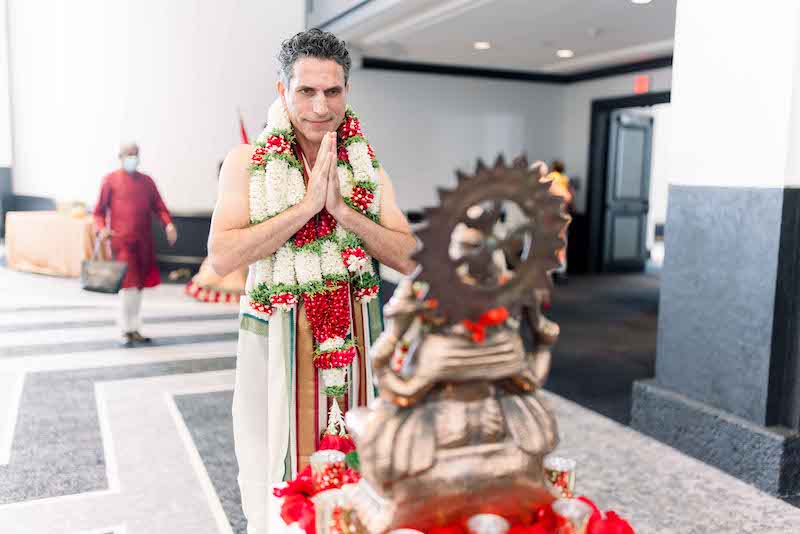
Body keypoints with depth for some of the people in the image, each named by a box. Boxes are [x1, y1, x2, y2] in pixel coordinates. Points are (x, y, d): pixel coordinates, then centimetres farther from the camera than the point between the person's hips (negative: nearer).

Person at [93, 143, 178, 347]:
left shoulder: (146, 181, 14)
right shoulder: (111, 180, 2)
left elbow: (158, 206, 10)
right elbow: (99, 211, 4)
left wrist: (168, 224, -8)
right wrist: (101, 229, -15)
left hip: (144, 242, 5)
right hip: (122, 240, -5)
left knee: (138, 286, 11)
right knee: (128, 285, -10)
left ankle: (135, 329, 22)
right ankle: (126, 331, 1)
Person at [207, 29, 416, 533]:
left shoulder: (369, 168, 5)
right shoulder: (247, 162, -3)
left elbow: (407, 258, -2)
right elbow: (223, 256, -15)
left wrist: (343, 209, -14)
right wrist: (306, 206, -18)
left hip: (354, 337, 3)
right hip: (275, 338, -2)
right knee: (276, 477, 10)